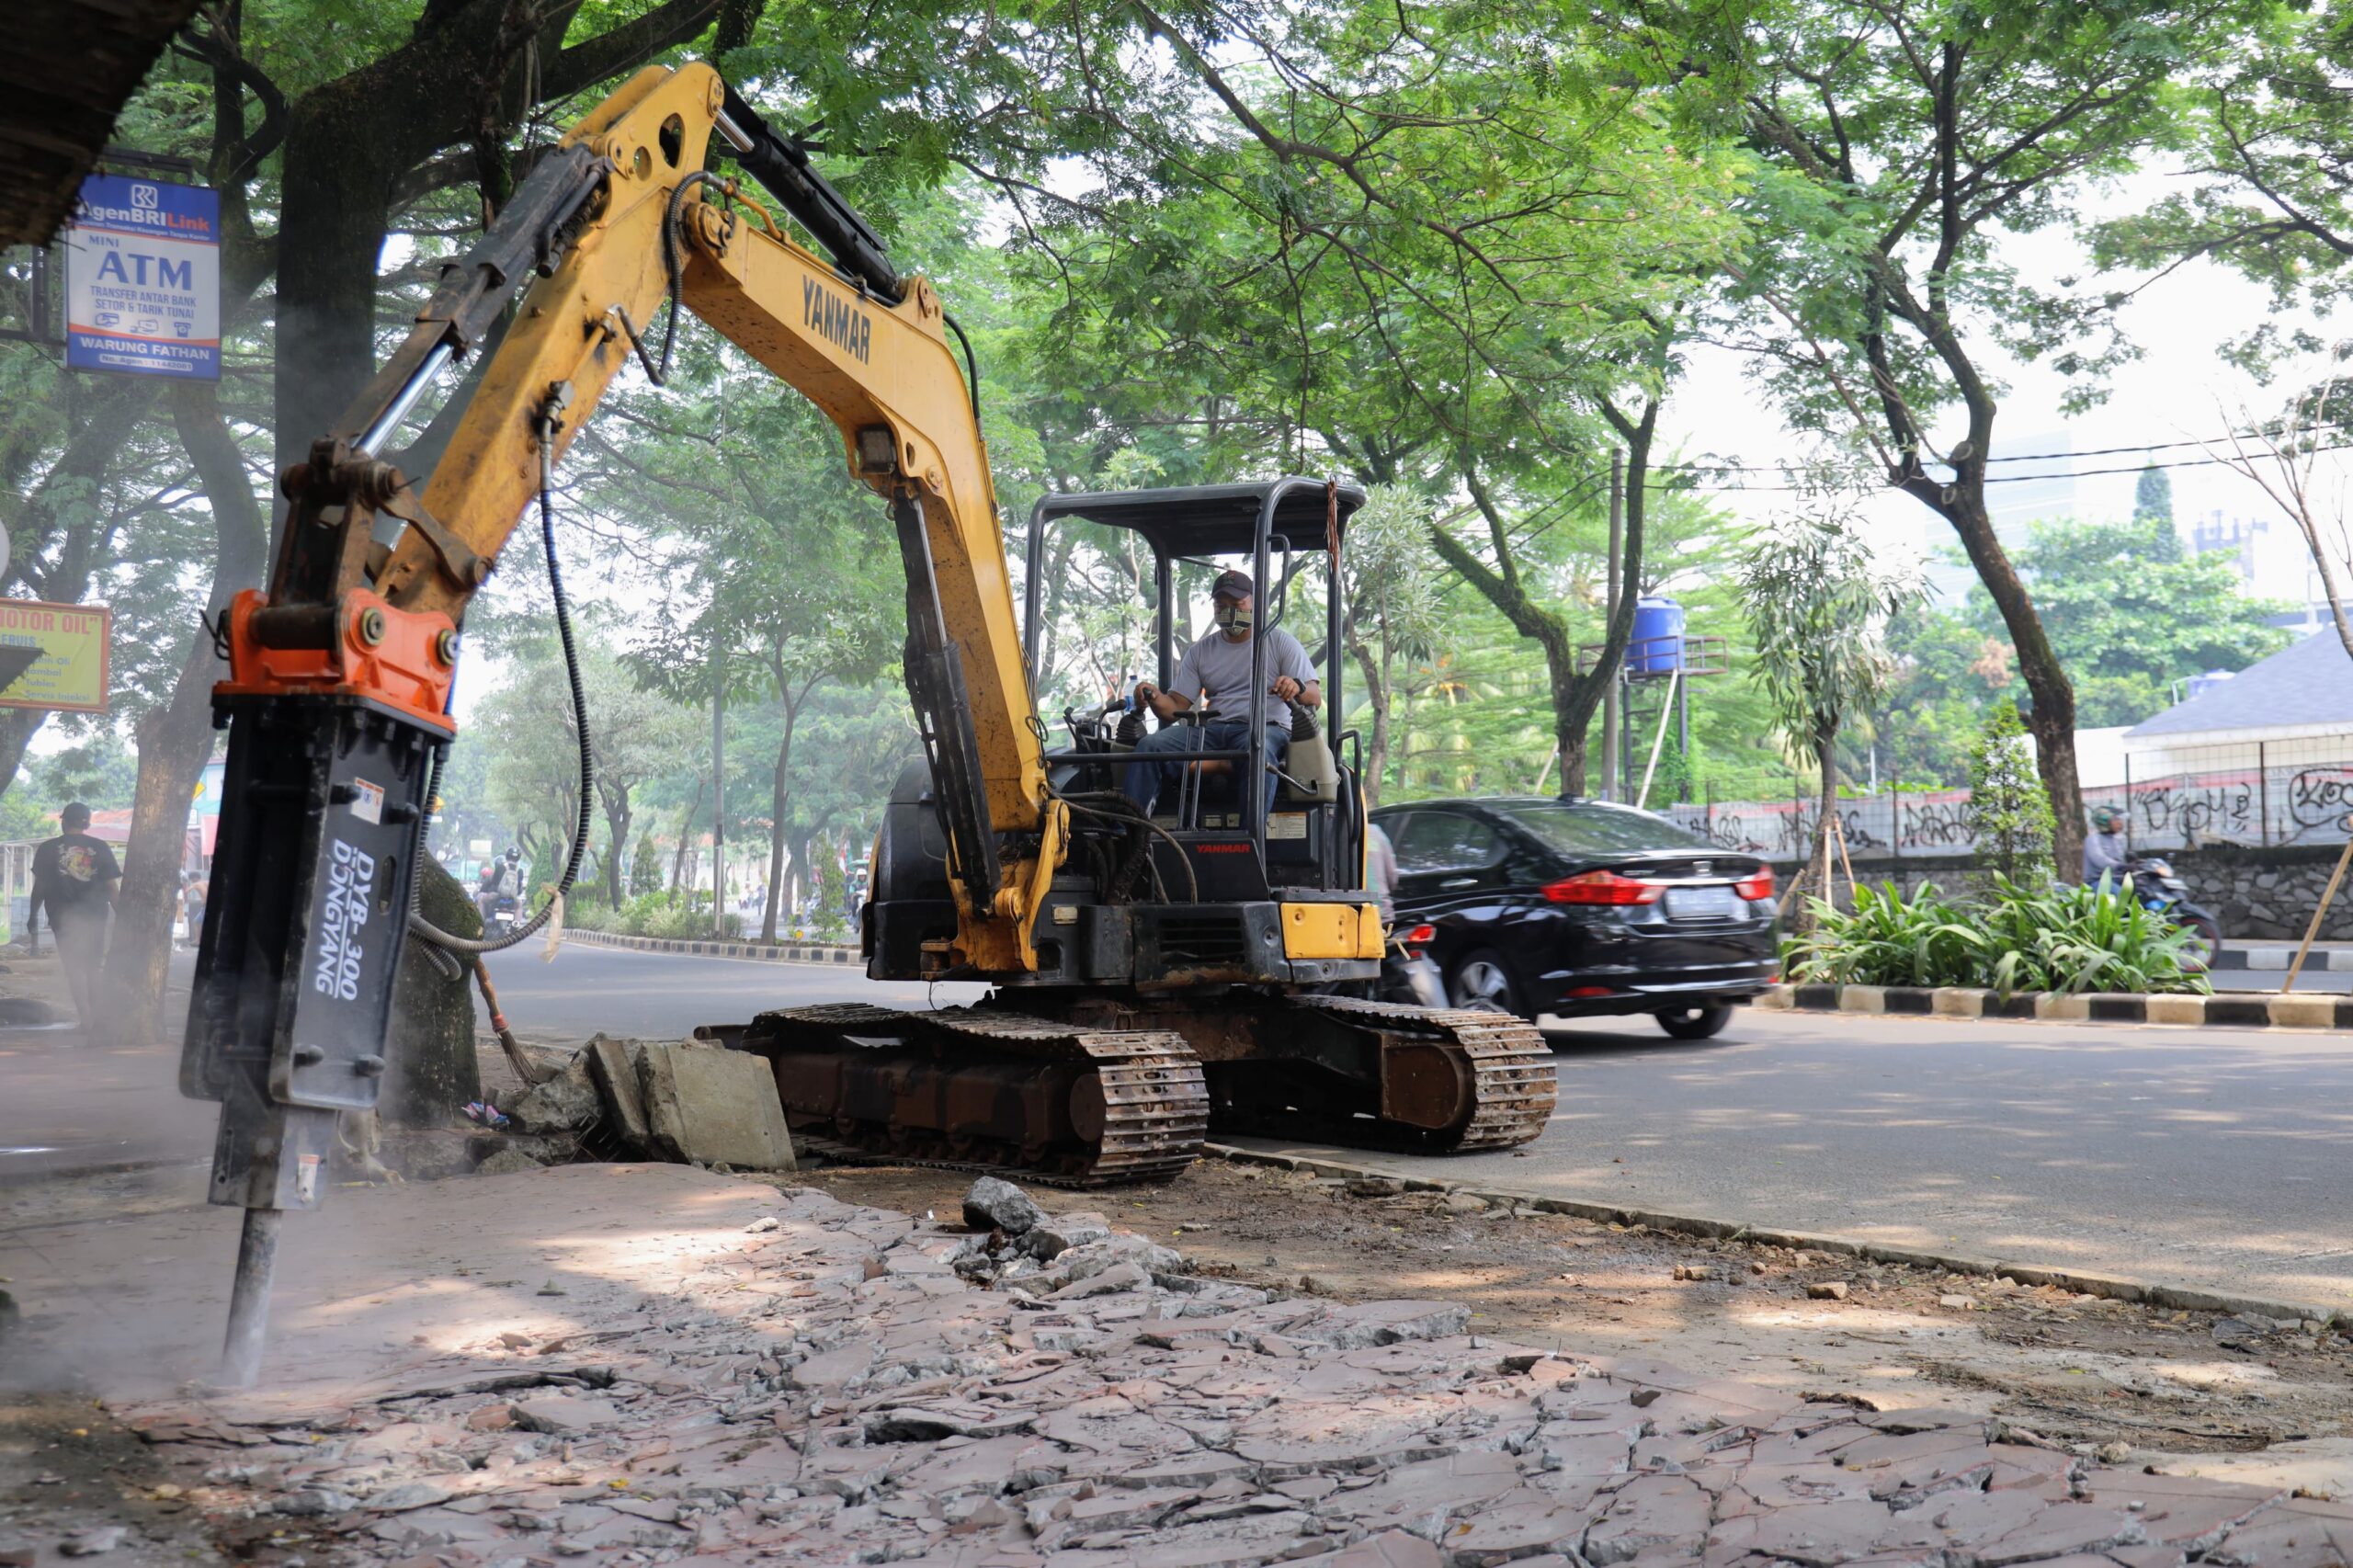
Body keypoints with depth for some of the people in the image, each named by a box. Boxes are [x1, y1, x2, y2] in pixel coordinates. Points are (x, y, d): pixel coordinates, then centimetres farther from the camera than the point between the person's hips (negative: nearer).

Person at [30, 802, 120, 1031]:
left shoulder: (48, 849, -2)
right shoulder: (100, 849, 1)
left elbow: (40, 886, -1)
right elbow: (111, 887, 1)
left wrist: (34, 915, 10)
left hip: (64, 918, -2)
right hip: (94, 917, 2)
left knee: (74, 969, 2)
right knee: (91, 968, 15)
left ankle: (87, 1019, -6)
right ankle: (95, 1017, 15)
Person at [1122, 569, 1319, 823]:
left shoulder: (1280, 642, 12)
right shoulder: (1200, 652, 20)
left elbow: (1315, 698, 2)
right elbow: (1176, 707, 12)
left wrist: (1297, 687, -23)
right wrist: (1155, 697, -12)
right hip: (1212, 729, 4)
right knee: (1149, 745, -22)